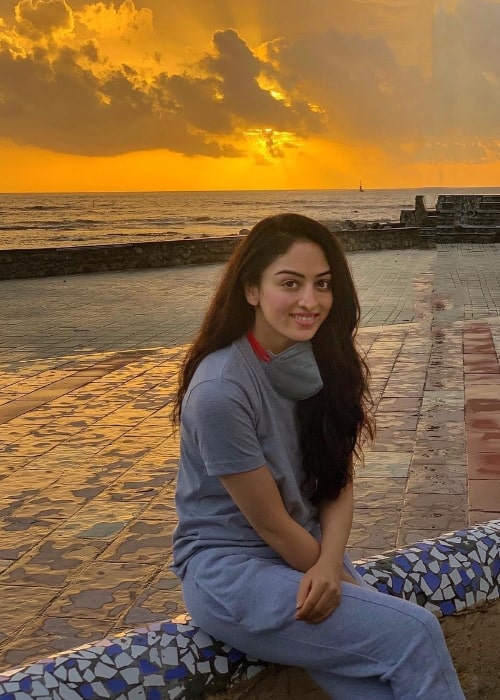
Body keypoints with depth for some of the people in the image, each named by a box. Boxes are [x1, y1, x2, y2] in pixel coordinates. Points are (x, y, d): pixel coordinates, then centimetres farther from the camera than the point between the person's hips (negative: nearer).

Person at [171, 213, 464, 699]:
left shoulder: (323, 363, -1)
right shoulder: (220, 391, -24)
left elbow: (337, 486, 0)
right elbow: (270, 522, -16)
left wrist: (329, 565, -17)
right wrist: (335, 577, -4)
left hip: (309, 551, 6)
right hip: (228, 570, -6)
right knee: (415, 633, -18)